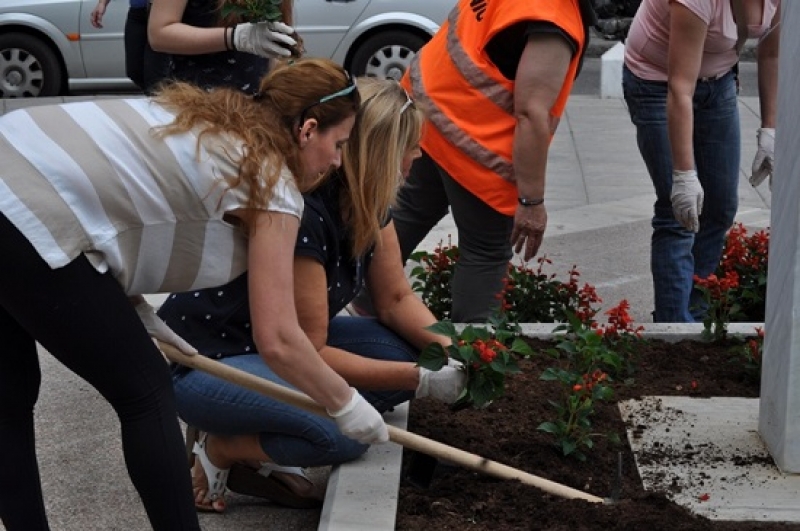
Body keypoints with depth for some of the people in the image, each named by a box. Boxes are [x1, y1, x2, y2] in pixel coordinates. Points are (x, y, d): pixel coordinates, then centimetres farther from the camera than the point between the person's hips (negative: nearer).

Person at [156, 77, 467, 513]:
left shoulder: (366, 202, -4)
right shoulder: (299, 214, -30)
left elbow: (395, 300, 1)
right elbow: (307, 355, -25)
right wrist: (419, 380, -23)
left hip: (279, 346, 9)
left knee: (409, 351, -9)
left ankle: (262, 454, 0)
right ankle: (222, 449, -3)